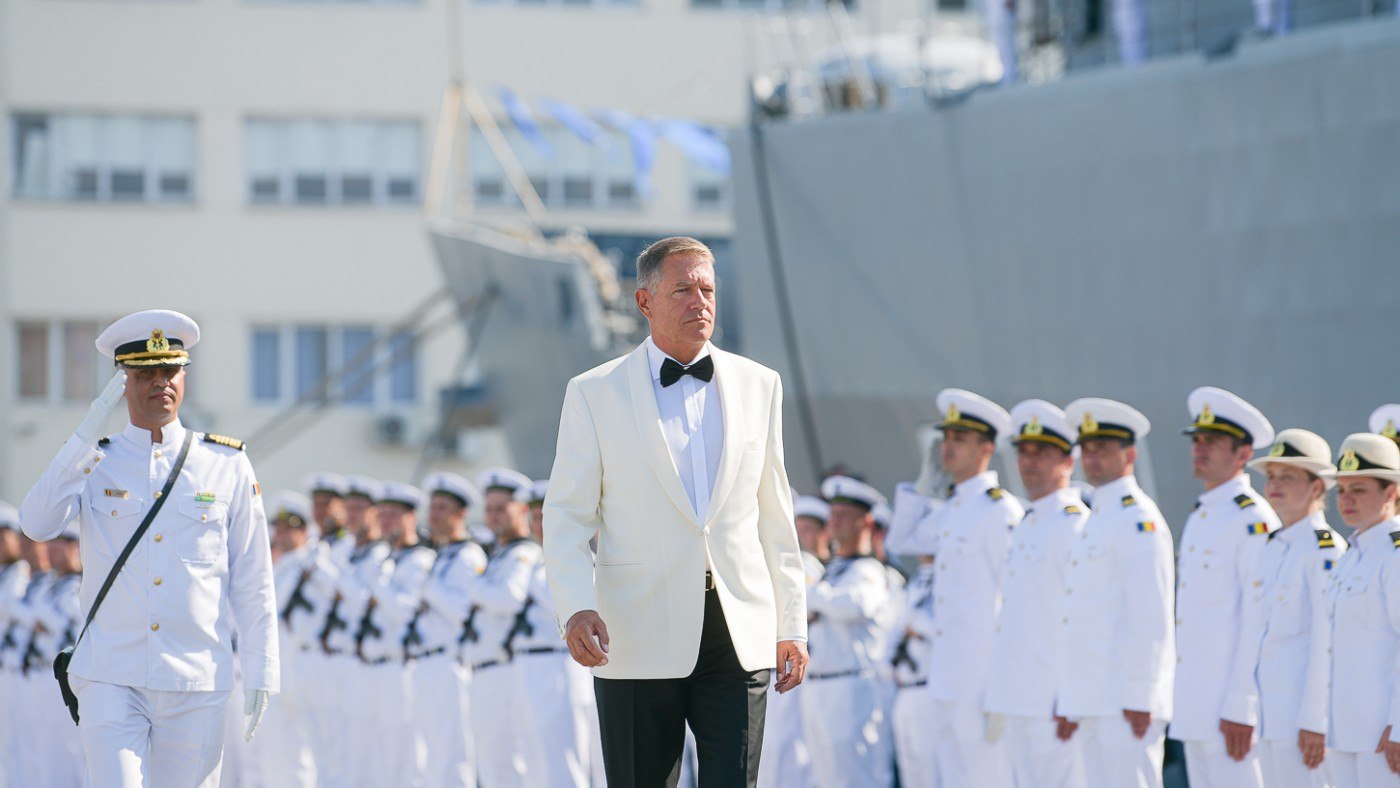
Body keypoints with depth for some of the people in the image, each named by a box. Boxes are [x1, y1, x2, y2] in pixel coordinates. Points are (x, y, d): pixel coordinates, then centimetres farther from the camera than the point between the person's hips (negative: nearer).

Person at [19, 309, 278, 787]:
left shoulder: (227, 465, 6)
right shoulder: (92, 463, 6)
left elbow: (253, 579, 7)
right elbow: (36, 525, -13)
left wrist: (260, 671, 2)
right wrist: (87, 435, -18)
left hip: (197, 683, 1)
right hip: (110, 680, -1)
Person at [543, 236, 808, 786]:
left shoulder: (758, 385, 12)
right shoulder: (594, 394, 2)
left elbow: (774, 515, 14)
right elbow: (566, 517, -1)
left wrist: (791, 626, 12)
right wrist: (576, 609, -17)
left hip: (739, 636, 2)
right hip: (639, 639, -2)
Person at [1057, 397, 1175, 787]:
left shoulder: (1139, 520, -9)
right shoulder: (1097, 520, 20)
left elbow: (1151, 615, -16)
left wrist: (1139, 699, -19)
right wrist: (1069, 702, 18)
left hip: (1126, 703, -10)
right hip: (1093, 703, 10)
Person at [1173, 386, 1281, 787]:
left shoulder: (1253, 520, -11)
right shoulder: (1199, 518, 18)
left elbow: (1259, 623, -17)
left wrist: (1241, 709, -20)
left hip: (1230, 708, -9)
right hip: (1194, 708, 9)